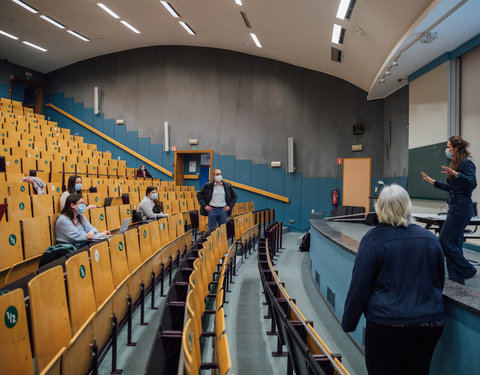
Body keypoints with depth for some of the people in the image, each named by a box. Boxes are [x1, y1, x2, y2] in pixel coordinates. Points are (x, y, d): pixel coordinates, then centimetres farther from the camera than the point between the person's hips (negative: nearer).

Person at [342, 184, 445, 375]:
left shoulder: (373, 239, -13)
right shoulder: (430, 239, 2)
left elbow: (359, 288, -11)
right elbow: (440, 282, 15)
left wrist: (348, 323, 1)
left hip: (386, 325, -5)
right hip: (429, 324, 5)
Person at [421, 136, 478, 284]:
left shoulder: (467, 163, -11)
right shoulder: (456, 163, 18)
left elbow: (472, 183, -25)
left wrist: (456, 174, -37)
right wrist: (433, 181, 30)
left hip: (461, 209, -10)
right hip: (456, 208, 10)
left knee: (445, 241, -8)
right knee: (454, 243, 10)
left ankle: (468, 271, 5)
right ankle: (457, 279, 16)